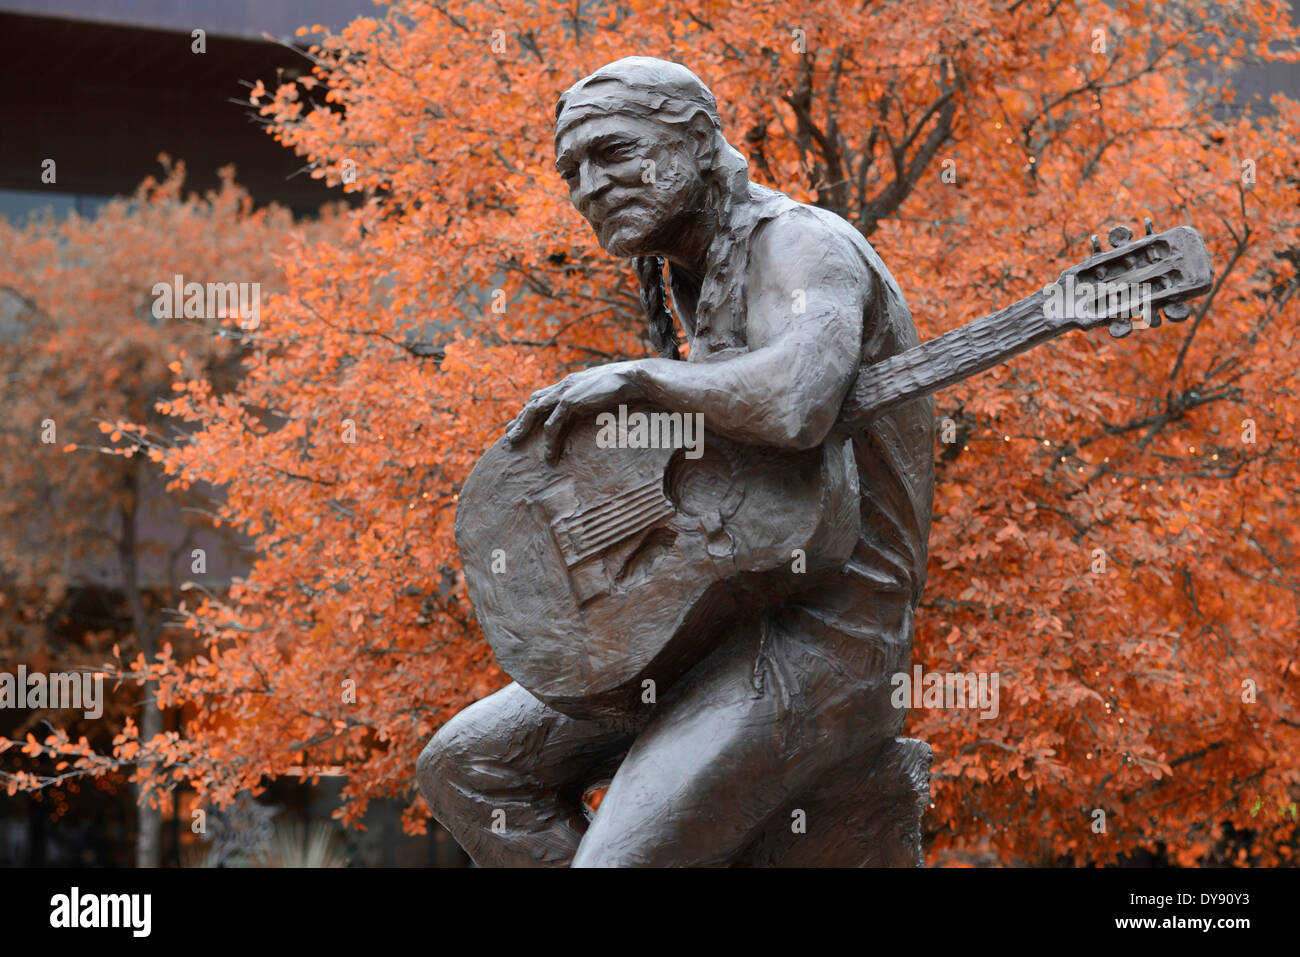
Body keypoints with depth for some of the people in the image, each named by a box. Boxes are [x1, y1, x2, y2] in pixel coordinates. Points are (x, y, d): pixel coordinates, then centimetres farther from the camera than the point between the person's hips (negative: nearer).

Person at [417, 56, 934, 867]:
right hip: (724, 626, 10)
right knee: (466, 768, 5)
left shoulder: (798, 242, -12)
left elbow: (794, 404, -34)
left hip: (819, 641, -10)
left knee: (619, 858, -22)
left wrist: (633, 377, -20)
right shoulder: (705, 286, 18)